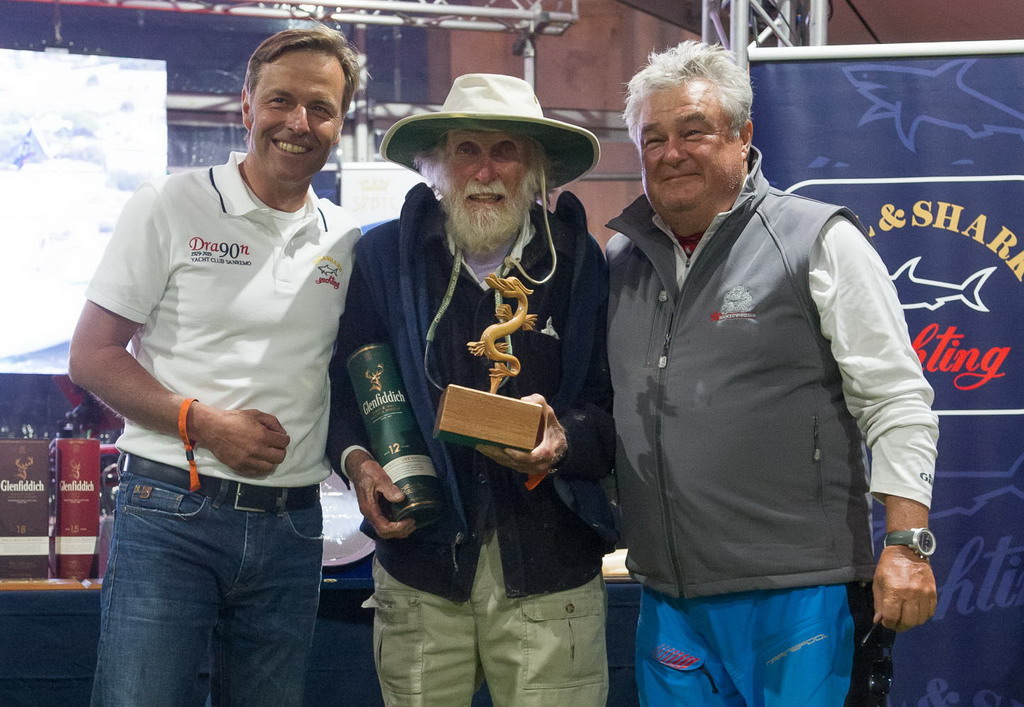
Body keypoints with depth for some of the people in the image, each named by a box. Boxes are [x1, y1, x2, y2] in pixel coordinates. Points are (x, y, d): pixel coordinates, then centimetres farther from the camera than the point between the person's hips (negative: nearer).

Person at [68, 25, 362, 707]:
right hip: (171, 512, -4)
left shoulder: (347, 241, 10)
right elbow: (92, 355, -3)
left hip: (291, 528, 4)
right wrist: (202, 423, -15)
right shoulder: (171, 206, -2)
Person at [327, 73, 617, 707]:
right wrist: (357, 458, -5)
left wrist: (564, 443, -17)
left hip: (550, 575, 0)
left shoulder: (582, 266, 3)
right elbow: (343, 380, 13)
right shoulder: (384, 257, 5)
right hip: (421, 565, 1)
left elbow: (616, 408, 4)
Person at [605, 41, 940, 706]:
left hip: (800, 592, -5)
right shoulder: (621, 260, 12)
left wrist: (907, 544, -13)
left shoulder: (818, 241, -4)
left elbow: (896, 403, -6)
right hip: (669, 596, 5)